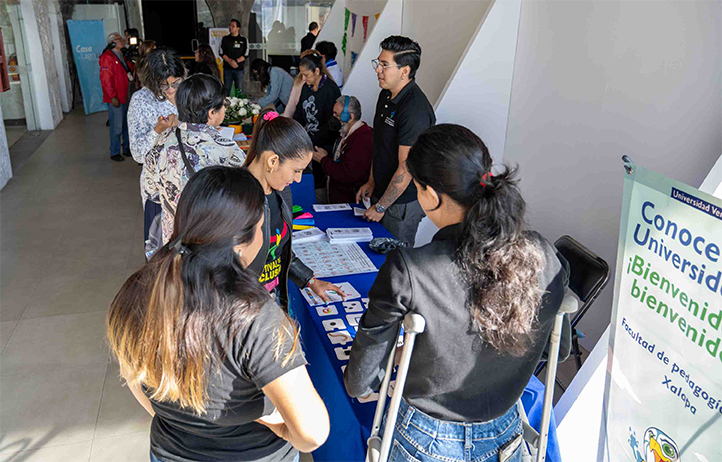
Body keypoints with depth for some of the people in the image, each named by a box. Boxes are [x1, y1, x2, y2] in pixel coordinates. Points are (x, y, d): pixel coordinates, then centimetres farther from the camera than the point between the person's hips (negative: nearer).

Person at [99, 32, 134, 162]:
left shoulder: (122, 56, 15)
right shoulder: (107, 57, -13)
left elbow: (130, 70, 28)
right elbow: (105, 79, -17)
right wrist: (113, 97, -20)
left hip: (125, 97, 9)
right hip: (116, 100, -9)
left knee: (127, 124, 15)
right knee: (117, 127, -4)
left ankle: (127, 149, 27)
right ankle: (114, 153, 7)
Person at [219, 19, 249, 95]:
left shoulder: (244, 40, 7)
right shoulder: (225, 39, 10)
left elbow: (246, 54, 1)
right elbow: (221, 53, 5)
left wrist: (236, 61, -13)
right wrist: (230, 61, -11)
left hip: (239, 69, -1)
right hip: (227, 68, 1)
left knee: (239, 90, -2)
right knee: (226, 90, 0)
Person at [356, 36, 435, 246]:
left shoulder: (416, 111, -26)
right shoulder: (387, 94, 4)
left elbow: (406, 168, -25)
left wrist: (380, 207, -17)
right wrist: (371, 182, 14)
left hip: (402, 202, -9)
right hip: (383, 192, 9)